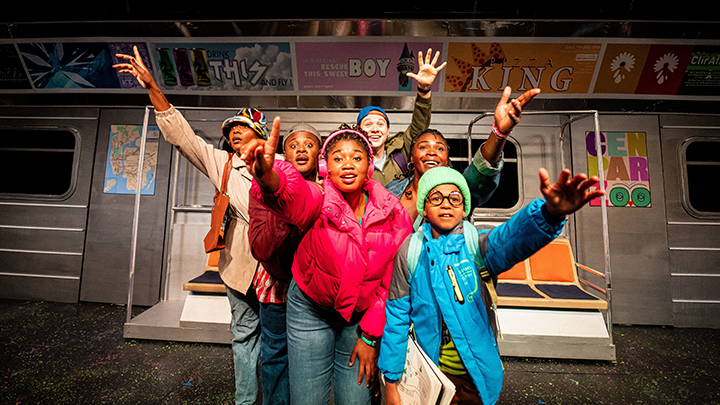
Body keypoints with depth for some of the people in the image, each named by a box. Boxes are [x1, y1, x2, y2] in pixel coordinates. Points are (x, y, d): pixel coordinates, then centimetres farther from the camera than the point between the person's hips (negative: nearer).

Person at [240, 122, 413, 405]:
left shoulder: (395, 214, -14)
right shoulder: (320, 201, -20)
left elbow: (393, 281, -7)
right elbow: (292, 195, -45)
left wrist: (370, 336, -5)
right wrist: (267, 176, -68)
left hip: (362, 315, 2)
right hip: (310, 308, -1)